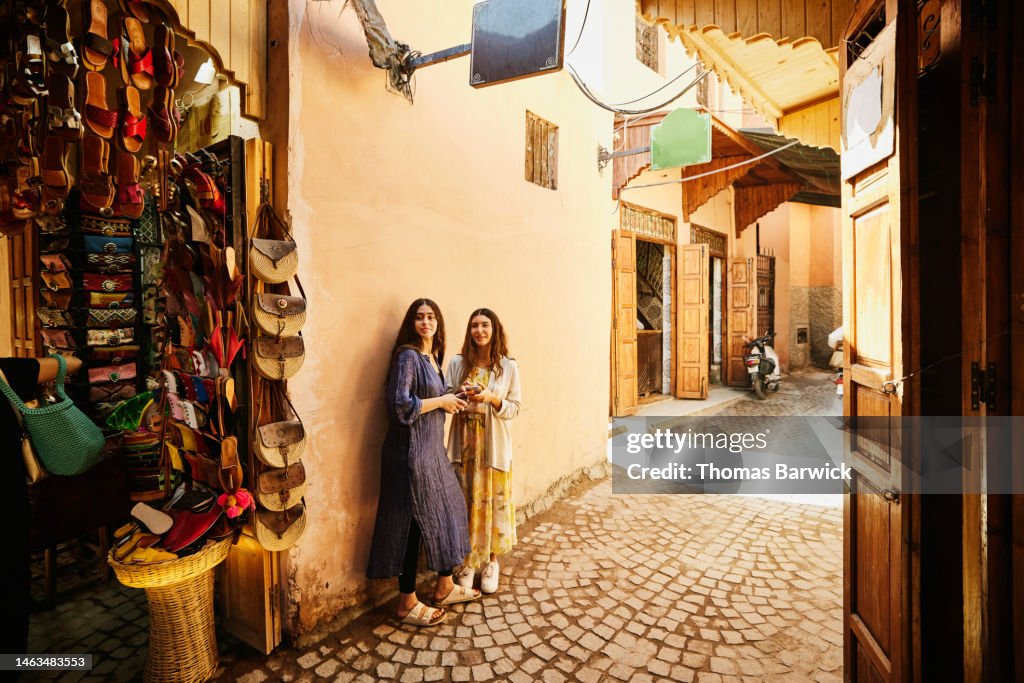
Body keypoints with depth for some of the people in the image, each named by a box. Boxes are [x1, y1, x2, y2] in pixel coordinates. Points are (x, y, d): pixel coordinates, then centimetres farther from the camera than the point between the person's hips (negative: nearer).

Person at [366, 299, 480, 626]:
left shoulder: (433, 356, 12)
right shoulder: (408, 356, -14)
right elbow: (400, 404, -24)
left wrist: (451, 401, 5)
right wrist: (441, 401, -15)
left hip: (432, 449, 9)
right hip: (411, 450, -9)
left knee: (446, 511, 16)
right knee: (412, 522, 3)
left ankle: (444, 587, 35)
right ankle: (408, 604, 23)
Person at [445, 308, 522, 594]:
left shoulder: (509, 367, -2)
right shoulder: (457, 363, 1)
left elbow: (515, 409, -1)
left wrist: (492, 398, -18)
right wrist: (460, 396, -17)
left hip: (495, 446, -1)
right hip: (464, 445, 1)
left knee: (494, 502, 7)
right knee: (466, 503, 7)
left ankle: (490, 562, 30)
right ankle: (468, 562, 29)